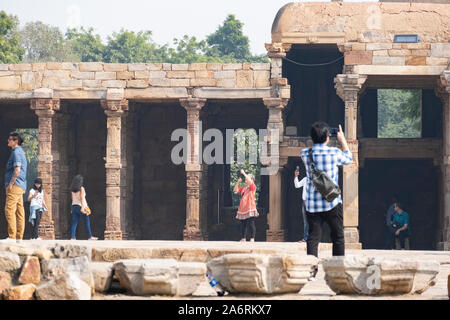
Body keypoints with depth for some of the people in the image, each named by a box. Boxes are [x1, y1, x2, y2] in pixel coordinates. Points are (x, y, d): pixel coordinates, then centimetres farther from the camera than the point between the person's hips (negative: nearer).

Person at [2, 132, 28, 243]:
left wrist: (11, 184, -16)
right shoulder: (21, 152, 20)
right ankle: (19, 237, 8)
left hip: (15, 185, -10)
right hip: (21, 186, 10)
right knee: (19, 212, 7)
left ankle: (12, 236, -19)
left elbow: (17, 170, -20)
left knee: (9, 210, -14)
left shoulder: (16, 152, -10)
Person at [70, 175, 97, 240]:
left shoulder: (73, 189, 9)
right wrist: (83, 207, -20)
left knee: (74, 223, 0)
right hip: (80, 206, -6)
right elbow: (82, 198, -15)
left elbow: (73, 199, 14)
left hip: (74, 206, 6)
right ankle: (90, 236, 10)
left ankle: (72, 237, -11)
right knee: (87, 222, 5)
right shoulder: (81, 188, -9)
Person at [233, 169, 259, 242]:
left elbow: (249, 181, -20)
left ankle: (252, 239, -8)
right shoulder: (243, 188, 19)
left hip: (250, 208, -7)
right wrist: (238, 182, 5)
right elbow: (235, 190, 14)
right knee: (243, 225, 8)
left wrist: (244, 173, -12)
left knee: (251, 224, -8)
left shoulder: (253, 187, -2)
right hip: (242, 209, 7)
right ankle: (243, 239, 12)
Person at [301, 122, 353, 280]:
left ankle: (311, 271, -6)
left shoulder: (305, 154, -2)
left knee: (313, 238, 2)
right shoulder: (334, 153, -7)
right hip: (332, 202, -2)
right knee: (338, 237, 10)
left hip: (312, 204, 2)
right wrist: (342, 139, 24)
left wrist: (318, 138, 23)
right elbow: (349, 159, 15)